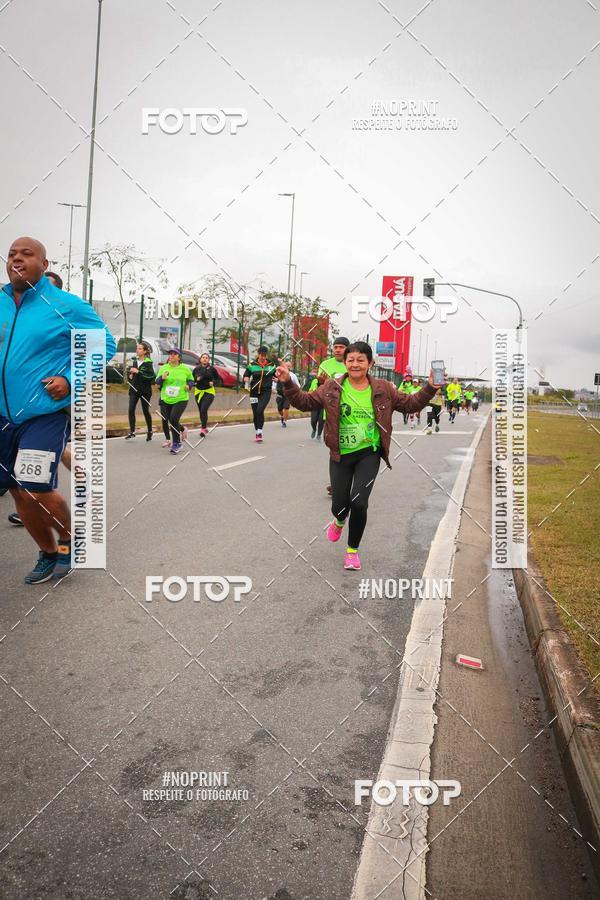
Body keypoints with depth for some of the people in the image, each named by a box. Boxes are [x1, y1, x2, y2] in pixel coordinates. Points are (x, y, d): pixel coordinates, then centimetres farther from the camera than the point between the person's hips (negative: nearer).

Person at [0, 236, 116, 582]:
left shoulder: (66, 305, -7)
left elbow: (105, 344, -4)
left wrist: (70, 380, -14)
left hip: (46, 413, -6)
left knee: (36, 489, -12)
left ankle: (70, 540, 19)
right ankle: (48, 554, 31)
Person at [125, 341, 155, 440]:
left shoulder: (148, 362, -9)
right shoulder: (135, 361, 12)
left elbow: (151, 376, -22)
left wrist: (138, 372, -23)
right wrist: (131, 375, 7)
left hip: (145, 390, -6)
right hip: (134, 389, 6)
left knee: (146, 411, 5)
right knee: (131, 409, -6)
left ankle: (149, 431, 21)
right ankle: (132, 432, -2)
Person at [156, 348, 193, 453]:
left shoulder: (185, 369, 1)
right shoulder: (163, 368, 4)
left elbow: (191, 380, 15)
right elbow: (157, 382, 7)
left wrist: (189, 385, -6)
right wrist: (162, 378, -15)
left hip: (181, 399, -3)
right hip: (165, 399, 3)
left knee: (173, 419, -18)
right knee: (165, 420, 10)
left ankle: (176, 443, -6)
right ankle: (168, 439, 38)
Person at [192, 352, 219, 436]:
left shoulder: (212, 369, -2)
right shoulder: (196, 369, 4)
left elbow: (217, 378, 8)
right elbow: (192, 379, 8)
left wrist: (213, 382, -11)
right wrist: (196, 379, -12)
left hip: (209, 392, -3)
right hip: (198, 392, 4)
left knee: (204, 409, -19)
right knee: (201, 411, 10)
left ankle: (203, 429, -14)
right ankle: (205, 427, 30)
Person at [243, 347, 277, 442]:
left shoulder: (272, 365, 1)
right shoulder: (252, 365, 1)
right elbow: (245, 376, 7)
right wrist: (246, 379, -16)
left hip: (266, 392, -2)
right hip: (254, 392, 2)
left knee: (260, 411, -21)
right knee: (255, 414, 6)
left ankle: (260, 432, -10)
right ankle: (257, 433, 23)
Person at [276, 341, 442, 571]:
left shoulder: (383, 389, 0)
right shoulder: (332, 388, -1)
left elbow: (410, 404, 6)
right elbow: (305, 401, 2)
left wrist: (430, 388, -7)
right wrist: (288, 383, -10)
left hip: (368, 454, -1)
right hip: (340, 455, 1)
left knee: (359, 501, -15)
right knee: (339, 505, 2)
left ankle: (353, 550, 12)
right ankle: (339, 521, 46)